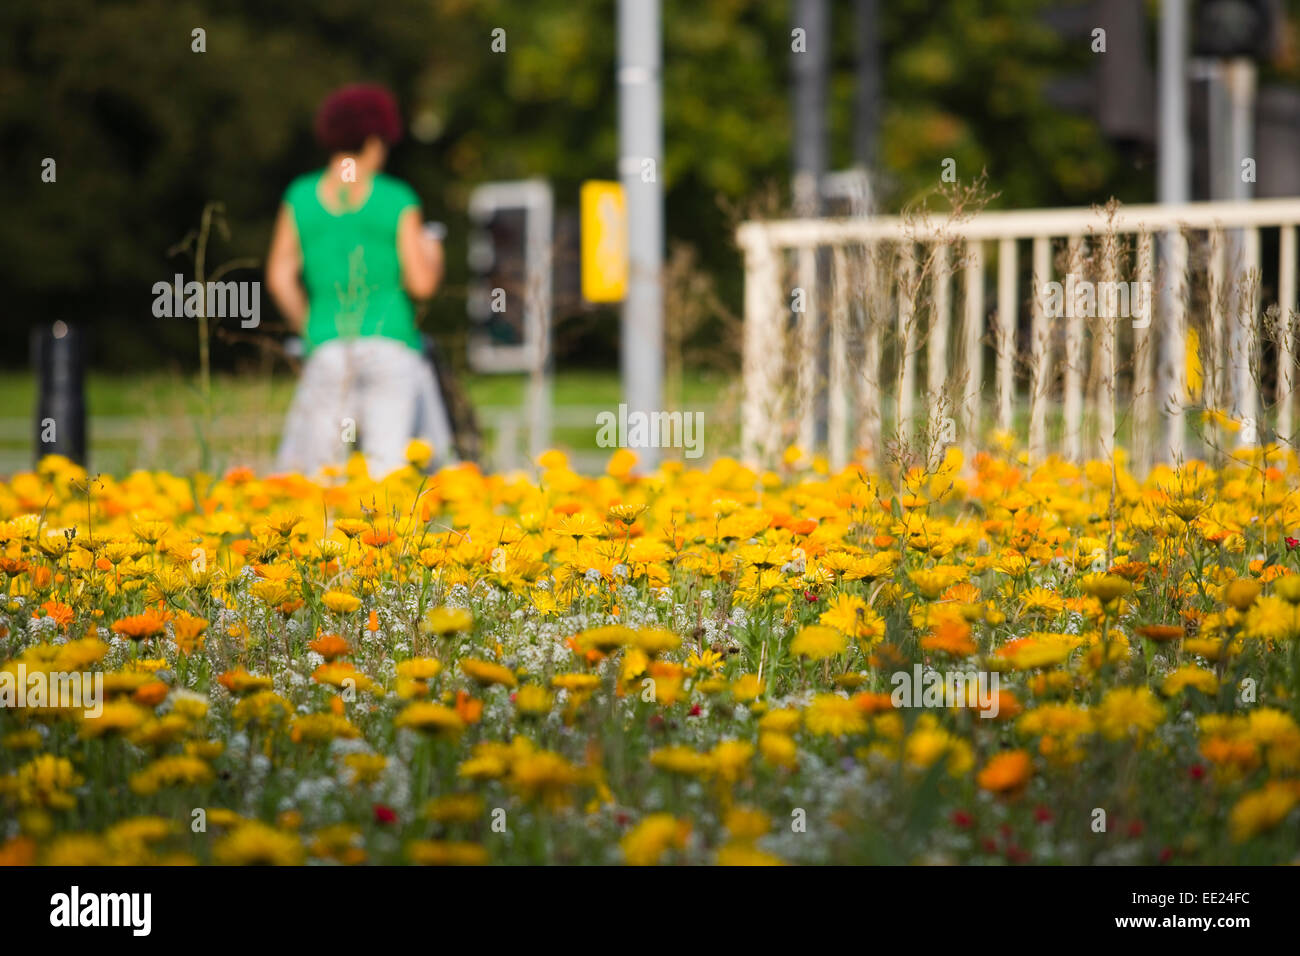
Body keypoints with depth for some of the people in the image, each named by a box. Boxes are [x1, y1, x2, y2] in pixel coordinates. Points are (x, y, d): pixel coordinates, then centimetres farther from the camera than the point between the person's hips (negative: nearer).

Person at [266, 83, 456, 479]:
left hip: (327, 348, 2)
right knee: (390, 471, -1)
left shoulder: (300, 198, 4)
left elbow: (280, 278, 3)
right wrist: (431, 255, 17)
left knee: (309, 469, 3)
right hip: (392, 347, -2)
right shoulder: (397, 200, -3)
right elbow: (421, 283, -4)